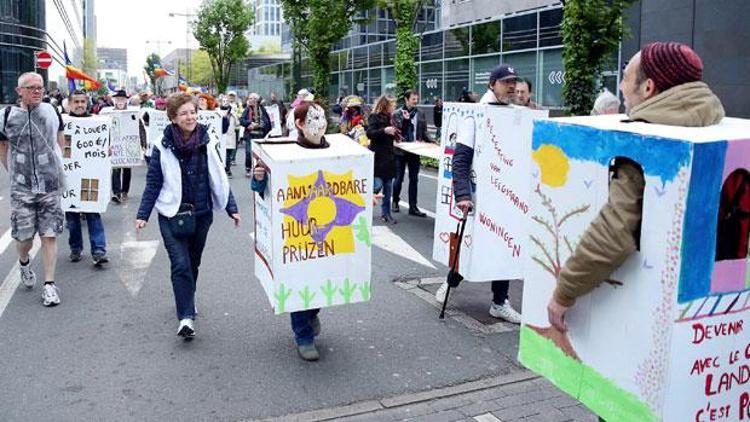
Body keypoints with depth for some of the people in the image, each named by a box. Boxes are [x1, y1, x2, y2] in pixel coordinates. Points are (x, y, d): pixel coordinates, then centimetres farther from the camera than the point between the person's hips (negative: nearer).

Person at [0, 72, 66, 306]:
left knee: (49, 235, 2)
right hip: (21, 188, -1)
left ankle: (49, 284, 11)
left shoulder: (52, 112, 2)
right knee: (23, 237, 5)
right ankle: (24, 262, 39)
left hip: (51, 186, 1)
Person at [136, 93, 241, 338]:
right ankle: (186, 316, -9)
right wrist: (143, 214, -7)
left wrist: (232, 208, 4)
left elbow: (219, 179, 6)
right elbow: (153, 183, -2)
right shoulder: (163, 148, -7)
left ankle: (186, 302, 37)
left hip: (202, 214, 3)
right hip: (172, 215, -3)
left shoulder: (207, 143, 0)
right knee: (181, 265, -12)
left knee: (193, 263, 16)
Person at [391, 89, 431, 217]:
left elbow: (424, 132, 8)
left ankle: (413, 207, 12)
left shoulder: (420, 115, 6)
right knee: (399, 179, 5)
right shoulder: (397, 114, -4)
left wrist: (432, 142, -5)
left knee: (414, 179, 6)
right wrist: (405, 119, -20)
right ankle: (395, 201, 26)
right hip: (401, 150, -3)